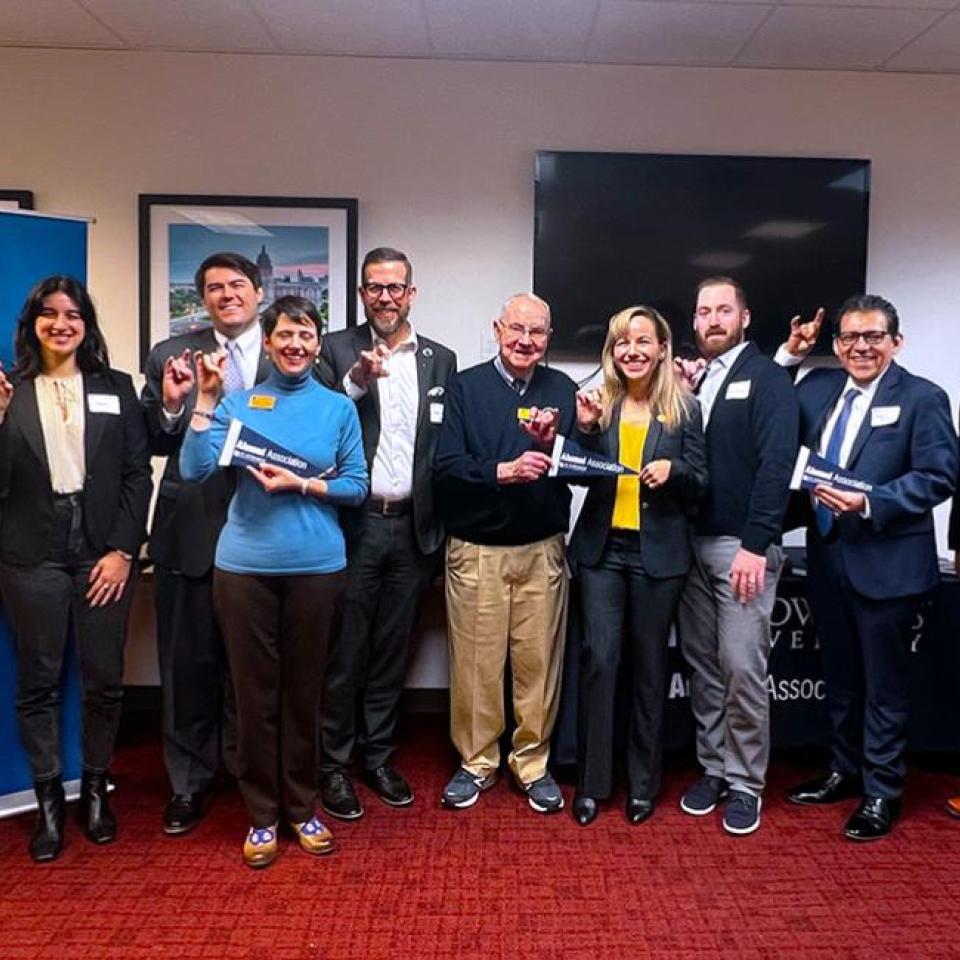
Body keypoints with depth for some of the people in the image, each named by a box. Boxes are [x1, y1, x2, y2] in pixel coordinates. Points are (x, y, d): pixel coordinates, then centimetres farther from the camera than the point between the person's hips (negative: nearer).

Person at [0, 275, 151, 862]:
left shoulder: (116, 388, 6)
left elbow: (138, 473, 3)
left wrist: (123, 550, -5)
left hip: (105, 553, 0)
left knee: (104, 678, 6)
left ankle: (96, 789, 25)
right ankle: (49, 801, 22)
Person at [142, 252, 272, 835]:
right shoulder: (171, 355, 4)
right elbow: (156, 446, 4)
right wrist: (170, 404, -14)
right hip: (190, 531, 1)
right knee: (188, 664, 11)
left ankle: (251, 770, 34)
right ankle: (190, 781, 30)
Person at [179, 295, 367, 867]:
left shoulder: (339, 408, 4)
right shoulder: (239, 403, 4)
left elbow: (357, 486, 4)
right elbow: (195, 471, -6)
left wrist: (301, 485, -11)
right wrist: (207, 397, -10)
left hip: (317, 565, 0)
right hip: (245, 564, 0)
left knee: (304, 689, 10)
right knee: (255, 690, 7)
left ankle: (301, 807, 27)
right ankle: (262, 815, 23)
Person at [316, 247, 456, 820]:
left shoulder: (441, 360, 9)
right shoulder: (337, 351, 1)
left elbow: (447, 446, 7)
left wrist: (439, 528, 3)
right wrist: (355, 381, -24)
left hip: (411, 527, 3)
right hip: (352, 525, -3)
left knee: (391, 651, 14)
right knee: (343, 653, 6)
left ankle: (379, 755, 29)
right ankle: (335, 764, 22)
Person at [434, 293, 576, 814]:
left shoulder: (561, 389, 7)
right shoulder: (465, 386, 1)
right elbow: (446, 466, -8)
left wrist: (553, 440, -16)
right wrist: (503, 471, -21)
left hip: (542, 549, 2)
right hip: (476, 549, -1)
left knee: (539, 661, 7)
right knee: (475, 660, 5)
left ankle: (533, 763, 24)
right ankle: (476, 762, 23)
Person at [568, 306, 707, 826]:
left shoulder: (684, 409, 0)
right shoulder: (598, 403, 3)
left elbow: (699, 484, 1)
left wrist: (673, 469, -19)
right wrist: (585, 429, -15)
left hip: (658, 553, -1)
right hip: (601, 548, 1)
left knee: (649, 664, 9)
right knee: (598, 658, -1)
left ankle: (643, 782, 24)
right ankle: (591, 781, 13)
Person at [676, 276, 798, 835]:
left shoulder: (767, 379, -4)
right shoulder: (692, 382, 14)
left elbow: (776, 465, -14)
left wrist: (756, 545, -20)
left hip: (743, 547, -5)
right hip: (693, 544, 6)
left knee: (743, 668, -2)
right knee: (703, 665, 11)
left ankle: (745, 782, 15)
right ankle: (713, 769, 25)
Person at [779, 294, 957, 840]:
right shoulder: (816, 389, 8)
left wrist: (869, 503, -24)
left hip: (887, 563, -5)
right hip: (827, 556, 5)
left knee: (884, 683, 8)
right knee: (840, 676, 19)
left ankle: (882, 793, 24)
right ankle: (844, 771, 36)